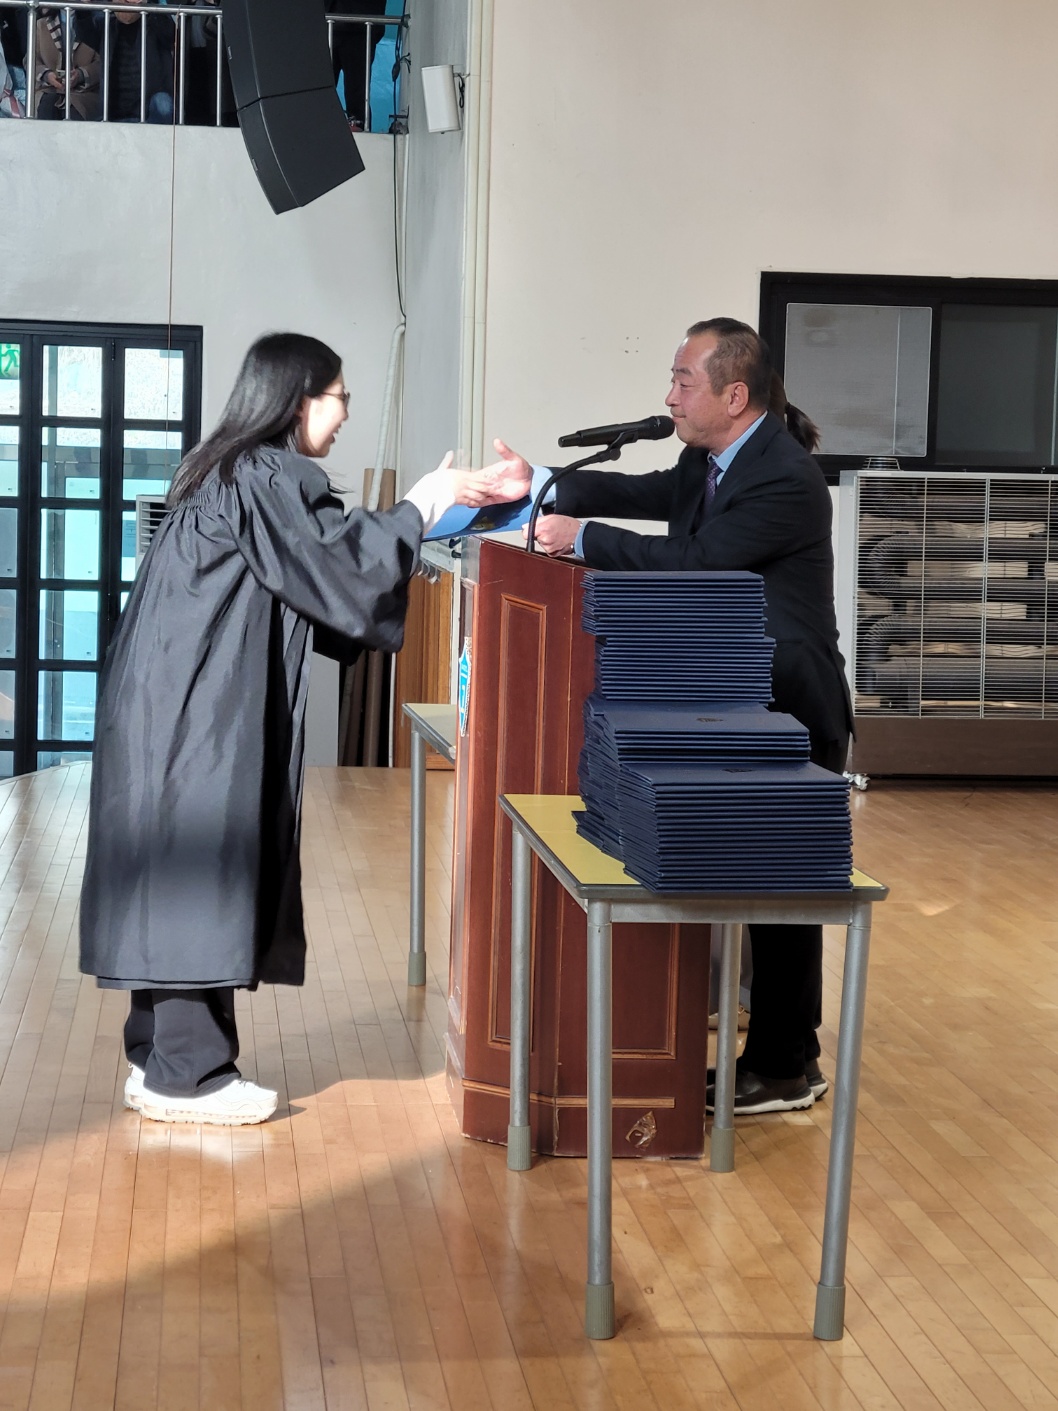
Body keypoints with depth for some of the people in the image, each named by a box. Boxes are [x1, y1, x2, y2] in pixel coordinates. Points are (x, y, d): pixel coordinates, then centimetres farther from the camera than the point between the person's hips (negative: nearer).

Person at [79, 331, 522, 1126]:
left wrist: (442, 508, 19)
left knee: (182, 874, 12)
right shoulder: (265, 478, -14)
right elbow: (337, 567, -15)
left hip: (189, 704, 10)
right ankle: (187, 1074, -1)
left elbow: (324, 569, 22)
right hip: (198, 709, -10)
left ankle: (161, 1055, 17)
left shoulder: (239, 473, 18)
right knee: (202, 868, -6)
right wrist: (421, 506, -3)